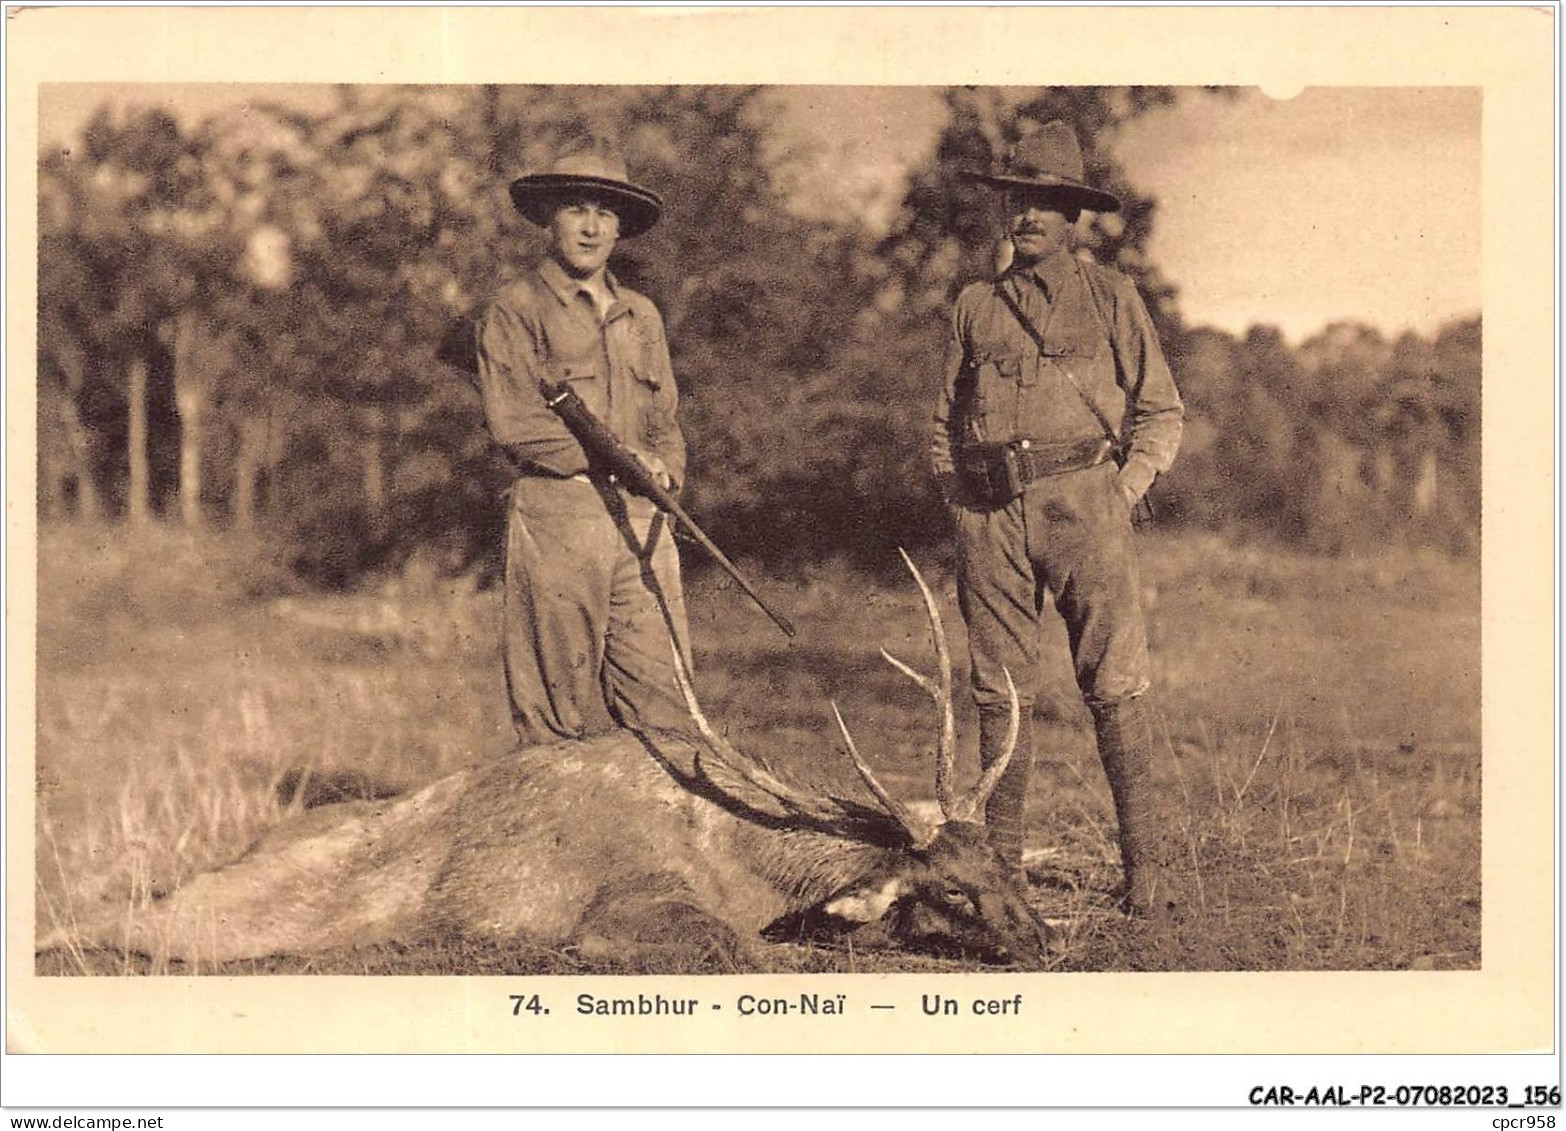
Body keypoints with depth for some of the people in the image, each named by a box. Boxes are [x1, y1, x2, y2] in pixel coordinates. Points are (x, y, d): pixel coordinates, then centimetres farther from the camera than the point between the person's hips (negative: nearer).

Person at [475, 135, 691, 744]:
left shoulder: (642, 316, 20)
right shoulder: (514, 310, 1)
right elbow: (515, 424, -9)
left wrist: (665, 471, -1)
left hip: (643, 526, 5)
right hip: (557, 519, -5)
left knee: (663, 697, 1)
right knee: (559, 710, -1)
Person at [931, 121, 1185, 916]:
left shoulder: (1111, 297, 10)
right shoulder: (975, 306, 17)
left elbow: (1161, 412, 11)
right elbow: (946, 420, 21)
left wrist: (1122, 492, -2)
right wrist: (960, 506, 9)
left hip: (1082, 502, -2)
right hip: (989, 514, 3)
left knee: (1113, 686, -7)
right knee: (998, 692, 4)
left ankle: (1146, 861, -2)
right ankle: (1000, 860, 10)